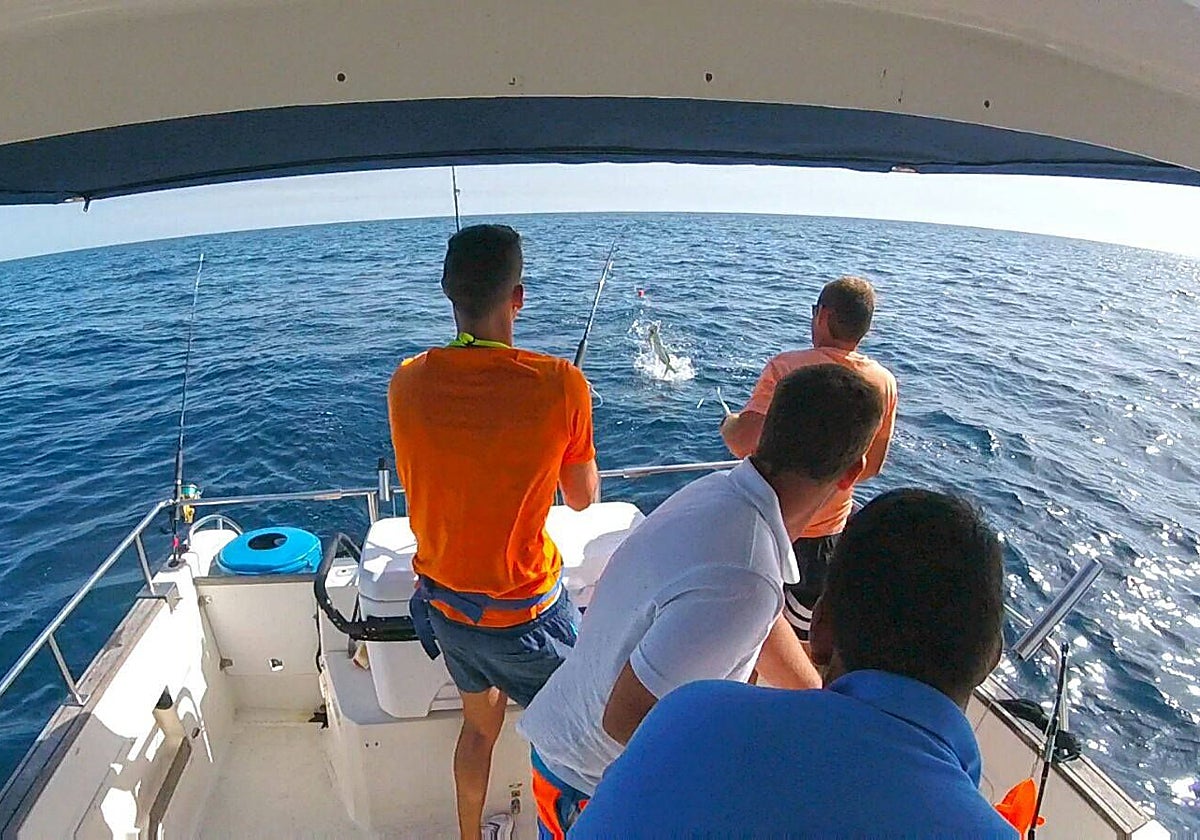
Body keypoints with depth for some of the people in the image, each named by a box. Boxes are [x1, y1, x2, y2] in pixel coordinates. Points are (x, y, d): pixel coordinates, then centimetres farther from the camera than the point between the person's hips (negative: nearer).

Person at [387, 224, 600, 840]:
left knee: (480, 723, 29)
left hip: (441, 599, 5)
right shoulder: (560, 385, -23)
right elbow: (583, 497, -7)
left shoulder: (407, 382, -10)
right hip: (524, 614, -5)